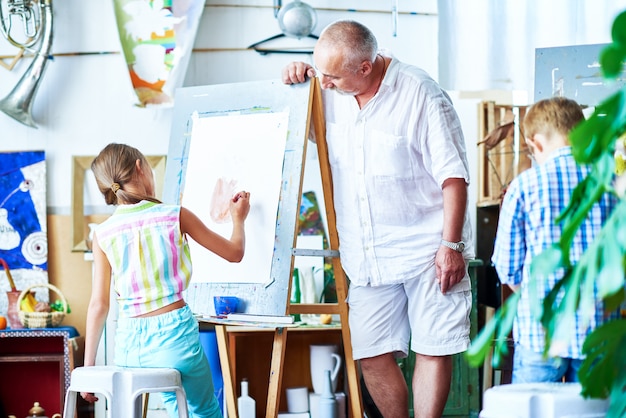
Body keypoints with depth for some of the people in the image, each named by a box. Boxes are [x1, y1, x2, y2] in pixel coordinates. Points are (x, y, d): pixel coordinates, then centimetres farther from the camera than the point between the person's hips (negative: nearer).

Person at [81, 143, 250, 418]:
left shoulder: (103, 234, 0)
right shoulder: (176, 216, -4)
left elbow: (98, 305, -1)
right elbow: (234, 252, 7)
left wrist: (88, 367, 6)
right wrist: (238, 218, 28)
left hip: (130, 343, 3)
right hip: (174, 331, -3)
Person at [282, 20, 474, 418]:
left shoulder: (421, 94, -12)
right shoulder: (328, 93, 3)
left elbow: (453, 175, -10)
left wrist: (451, 245, -14)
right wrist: (294, 81, 1)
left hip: (425, 251, -5)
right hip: (367, 256, 5)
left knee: (434, 349, -2)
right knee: (372, 355, 2)